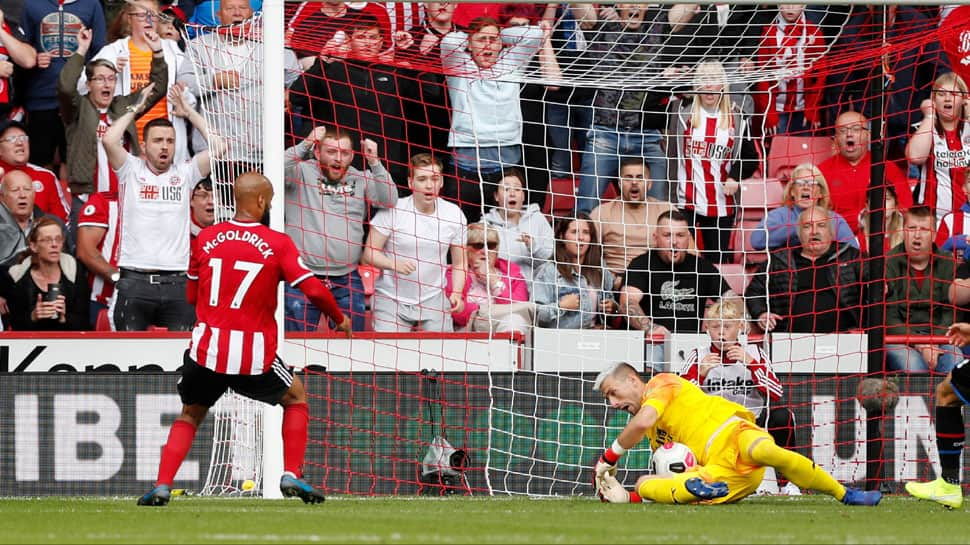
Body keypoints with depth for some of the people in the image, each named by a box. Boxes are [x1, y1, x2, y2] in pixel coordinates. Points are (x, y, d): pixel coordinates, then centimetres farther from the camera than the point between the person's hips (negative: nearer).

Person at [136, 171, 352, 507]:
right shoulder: (277, 243, -6)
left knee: (189, 416, 20)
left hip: (207, 350, 2)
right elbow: (313, 289, -10)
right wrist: (339, 319, 8)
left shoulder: (206, 238, 4)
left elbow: (191, 296, 14)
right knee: (296, 398, 23)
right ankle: (292, 475, 12)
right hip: (255, 358, -2)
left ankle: (161, 487, 4)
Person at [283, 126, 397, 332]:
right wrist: (305, 145, -21)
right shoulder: (302, 172, 0)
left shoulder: (360, 179, 9)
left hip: (347, 282, 3)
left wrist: (374, 163, -11)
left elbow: (389, 201, -3)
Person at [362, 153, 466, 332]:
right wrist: (393, 264, -26)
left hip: (434, 301, 2)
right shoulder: (392, 211, -10)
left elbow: (459, 263, 8)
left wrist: (457, 293, -9)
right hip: (391, 298, -2)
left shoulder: (454, 214, 0)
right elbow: (369, 253, -6)